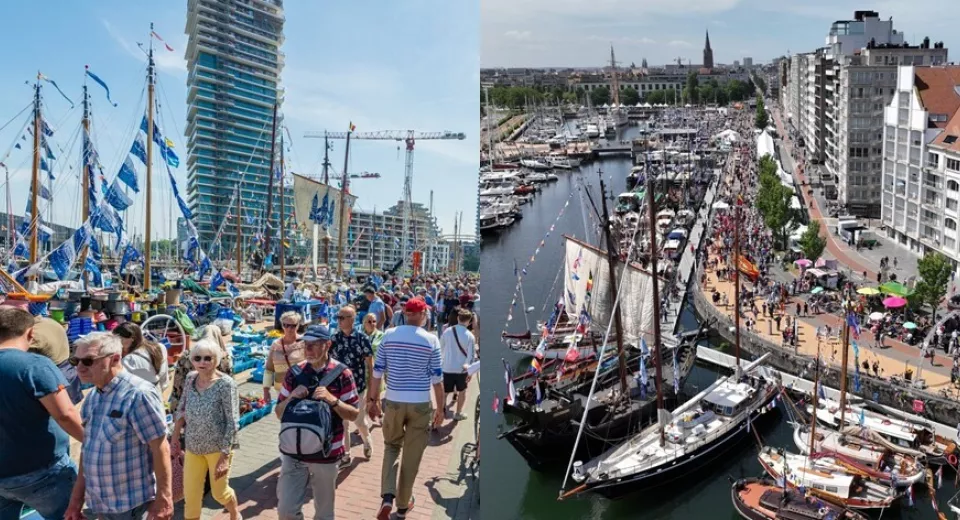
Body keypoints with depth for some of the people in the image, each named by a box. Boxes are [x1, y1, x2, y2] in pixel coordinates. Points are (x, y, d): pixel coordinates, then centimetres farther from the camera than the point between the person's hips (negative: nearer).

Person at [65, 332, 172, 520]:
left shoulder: (138, 395, -18)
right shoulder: (92, 397, 5)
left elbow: (160, 448, -18)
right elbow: (88, 448, 13)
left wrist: (163, 497, -18)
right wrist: (77, 497, 13)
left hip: (130, 505, -7)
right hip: (99, 504, 7)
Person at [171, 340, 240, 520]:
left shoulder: (225, 384, -18)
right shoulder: (191, 378, -2)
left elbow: (233, 422, -18)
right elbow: (182, 409, 11)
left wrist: (225, 456, -21)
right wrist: (175, 436, 10)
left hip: (218, 447, -4)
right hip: (193, 446, 4)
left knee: (219, 493, 13)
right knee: (190, 495, 7)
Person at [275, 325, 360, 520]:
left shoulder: (342, 374, -8)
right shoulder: (294, 372, -1)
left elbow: (354, 415, -6)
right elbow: (279, 413, 5)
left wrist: (332, 399, -22)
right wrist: (292, 397, -16)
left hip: (327, 454, -2)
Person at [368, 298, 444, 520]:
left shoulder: (389, 335, -3)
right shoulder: (431, 340, -8)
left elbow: (377, 371, 1)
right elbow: (437, 378, -5)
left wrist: (373, 400, 12)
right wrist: (440, 409, 5)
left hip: (393, 402, 2)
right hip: (420, 404, -2)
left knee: (391, 446, 21)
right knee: (412, 456, 11)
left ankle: (387, 497, 2)